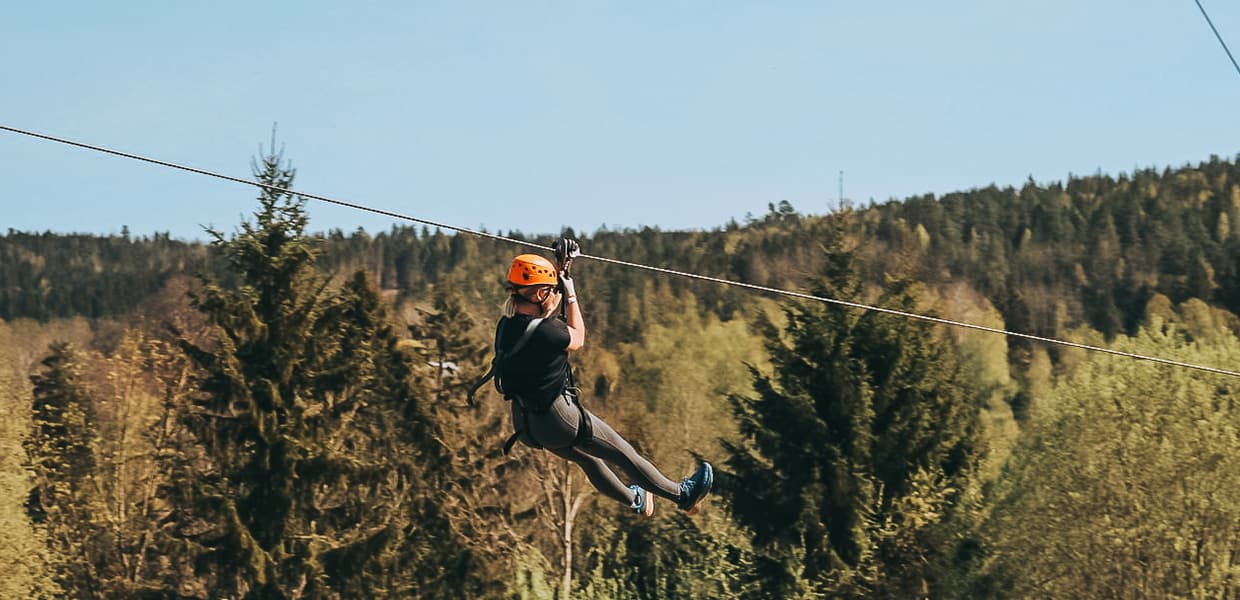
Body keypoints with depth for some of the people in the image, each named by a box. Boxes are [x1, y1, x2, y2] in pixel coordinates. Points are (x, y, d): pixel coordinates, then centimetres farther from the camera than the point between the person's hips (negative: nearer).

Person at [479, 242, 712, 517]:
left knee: (588, 458, 31)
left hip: (527, 424, 9)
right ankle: (684, 496, 26)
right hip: (559, 419, -9)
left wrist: (561, 269, 18)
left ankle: (635, 501, 54)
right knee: (625, 454, 10)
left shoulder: (505, 327, -5)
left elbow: (544, 313, 16)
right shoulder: (545, 331, -30)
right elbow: (578, 339, -7)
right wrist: (571, 293, 1)